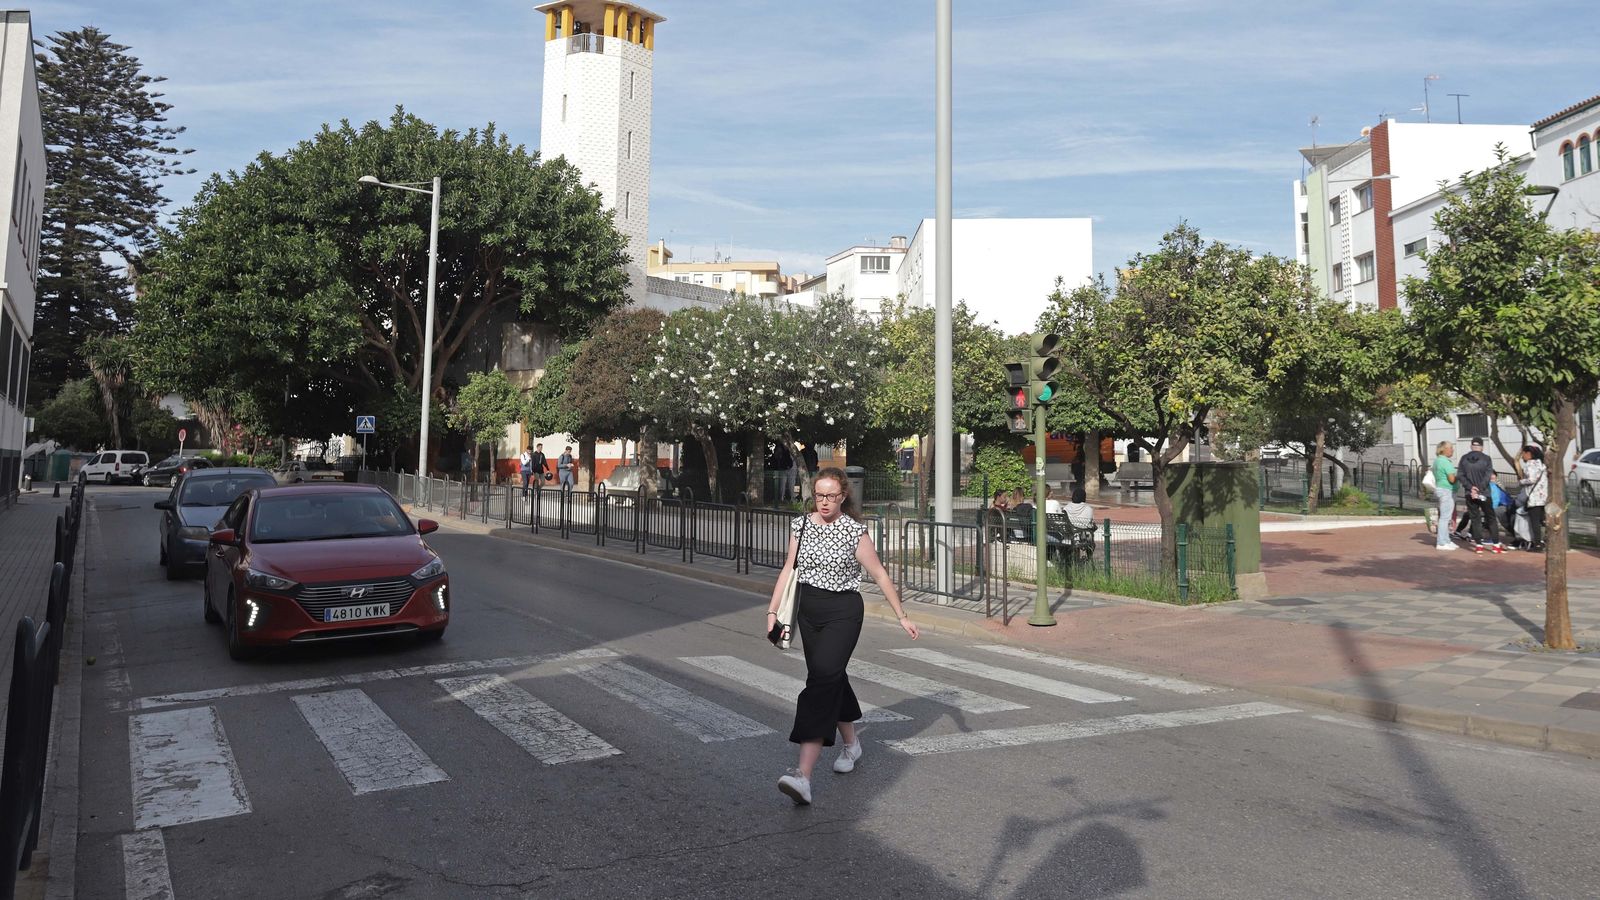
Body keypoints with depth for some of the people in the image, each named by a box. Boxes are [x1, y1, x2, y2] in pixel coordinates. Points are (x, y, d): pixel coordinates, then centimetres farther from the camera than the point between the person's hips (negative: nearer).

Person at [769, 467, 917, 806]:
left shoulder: (854, 531, -8)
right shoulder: (800, 525, 5)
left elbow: (880, 575, -2)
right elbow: (789, 569, 9)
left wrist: (902, 616, 1)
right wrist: (773, 611, 3)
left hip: (843, 612, -5)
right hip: (807, 610, 5)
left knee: (822, 679, -17)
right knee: (832, 678, 16)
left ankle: (803, 774, -25)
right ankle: (851, 742, 40)